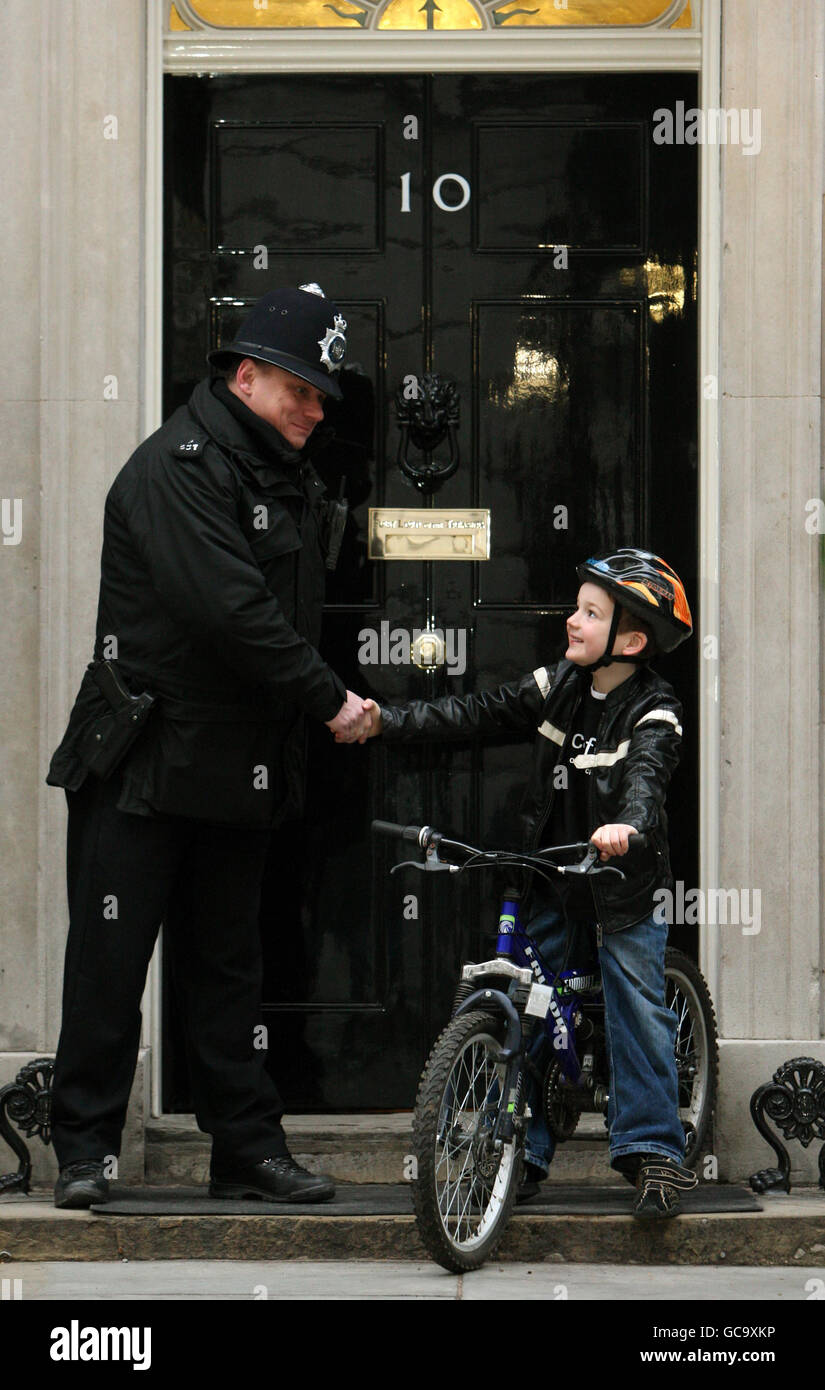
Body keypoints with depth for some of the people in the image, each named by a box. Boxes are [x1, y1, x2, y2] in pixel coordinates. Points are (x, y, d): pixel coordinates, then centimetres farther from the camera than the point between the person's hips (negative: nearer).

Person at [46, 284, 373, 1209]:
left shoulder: (288, 478, 13)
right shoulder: (177, 467, -14)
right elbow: (230, 611, -23)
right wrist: (327, 699, -18)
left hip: (239, 772, 8)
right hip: (144, 765, -8)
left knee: (228, 965, 11)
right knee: (110, 960, -1)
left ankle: (248, 1149, 15)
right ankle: (86, 1150, 6)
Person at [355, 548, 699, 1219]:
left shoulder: (653, 712, -14)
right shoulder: (558, 685, 1)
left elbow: (646, 775, -32)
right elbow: (479, 714, 2)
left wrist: (627, 825, -54)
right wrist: (387, 720, -5)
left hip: (624, 885, -5)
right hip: (550, 878, 5)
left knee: (639, 1010, -7)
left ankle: (654, 1150, 2)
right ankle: (523, 1150, 7)